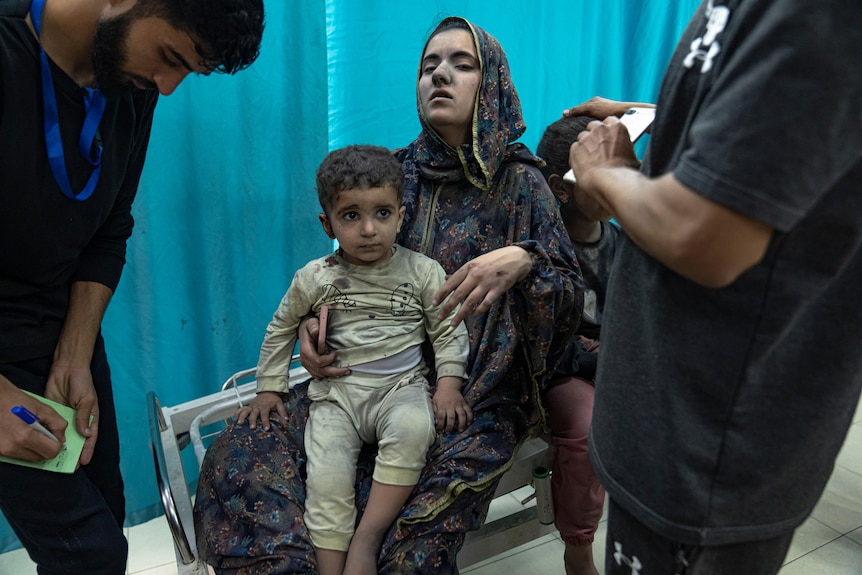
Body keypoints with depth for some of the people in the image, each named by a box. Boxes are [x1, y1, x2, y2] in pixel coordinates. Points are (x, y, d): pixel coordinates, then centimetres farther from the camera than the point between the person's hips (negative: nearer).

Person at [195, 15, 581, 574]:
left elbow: (571, 294, -5)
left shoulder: (519, 183, -2)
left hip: (477, 397, -3)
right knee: (238, 458, -14)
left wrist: (523, 261, -26)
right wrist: (313, 319, -7)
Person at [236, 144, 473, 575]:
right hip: (336, 392, 1)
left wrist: (448, 385, -8)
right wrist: (268, 389, 14)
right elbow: (280, 330, 17)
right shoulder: (315, 278, 3)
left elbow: (448, 332, 5)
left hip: (402, 386, -1)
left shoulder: (422, 272, 0)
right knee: (326, 477, -21)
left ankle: (366, 540, -23)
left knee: (413, 428, -34)